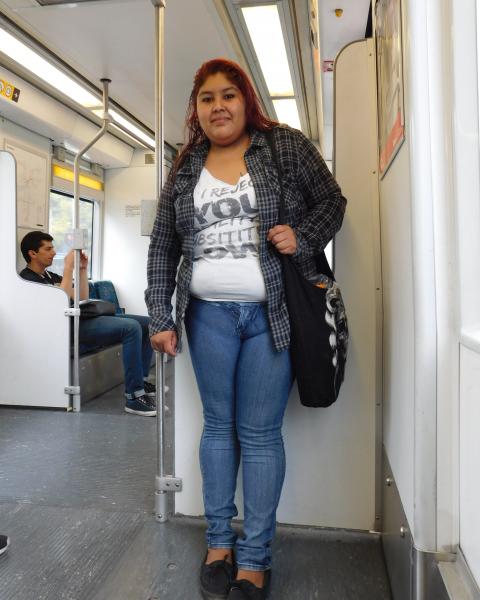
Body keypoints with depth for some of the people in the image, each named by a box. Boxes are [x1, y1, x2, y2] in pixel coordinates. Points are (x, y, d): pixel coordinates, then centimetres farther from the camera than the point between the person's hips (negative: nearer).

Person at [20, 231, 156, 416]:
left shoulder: (50, 276, 24)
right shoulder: (27, 279, -4)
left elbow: (82, 299, 22)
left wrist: (83, 269, 14)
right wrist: (68, 268, -14)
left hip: (84, 318, 9)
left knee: (147, 323, 1)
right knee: (131, 327, -29)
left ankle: (140, 381, 8)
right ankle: (134, 397, -28)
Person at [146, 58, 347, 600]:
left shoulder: (287, 146, 4)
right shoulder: (186, 167, 11)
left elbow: (331, 201, 9)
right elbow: (162, 245, 9)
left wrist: (304, 237, -12)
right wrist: (160, 317, 3)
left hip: (273, 312, -2)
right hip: (209, 314, 3)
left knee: (260, 433, 2)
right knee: (219, 425, 11)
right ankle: (219, 540, 28)